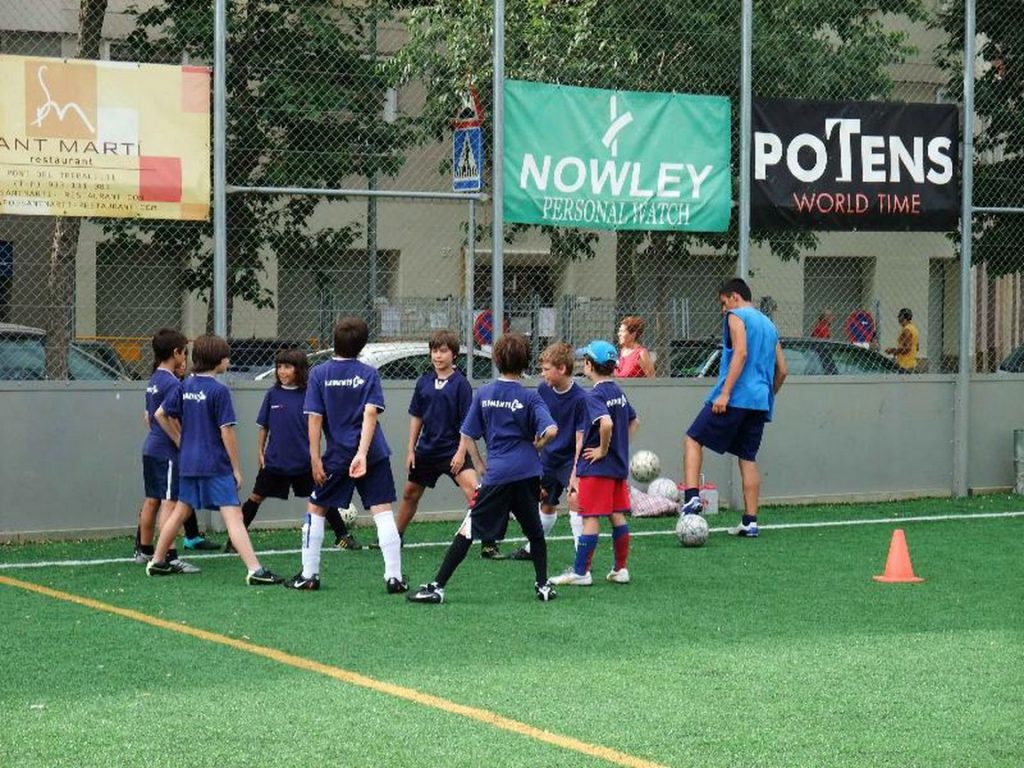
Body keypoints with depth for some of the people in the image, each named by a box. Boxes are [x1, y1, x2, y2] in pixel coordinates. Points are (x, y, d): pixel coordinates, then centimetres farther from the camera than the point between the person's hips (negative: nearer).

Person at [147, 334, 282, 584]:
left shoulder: (185, 386, 7)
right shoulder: (219, 391, -13)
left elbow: (160, 415, 12)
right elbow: (226, 432, -14)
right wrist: (236, 469, -7)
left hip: (189, 461, 7)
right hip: (216, 465, -7)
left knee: (181, 511, 21)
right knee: (233, 515, -12)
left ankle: (157, 562, 30)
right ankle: (254, 571, -20)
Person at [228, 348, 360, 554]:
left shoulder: (307, 395, -5)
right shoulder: (272, 394, 0)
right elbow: (263, 426, 7)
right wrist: (260, 452, 4)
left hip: (303, 460, -1)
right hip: (274, 460, 1)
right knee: (256, 498, 4)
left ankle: (343, 535, 18)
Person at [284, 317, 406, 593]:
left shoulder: (319, 374, -1)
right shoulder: (369, 373, 0)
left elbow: (315, 418, -5)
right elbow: (370, 414, -13)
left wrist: (315, 459, -2)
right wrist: (362, 453, -20)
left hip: (336, 456, 0)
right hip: (373, 455, 0)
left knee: (316, 509, 15)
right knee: (383, 511, 0)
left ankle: (309, 575, 15)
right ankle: (394, 577, -6)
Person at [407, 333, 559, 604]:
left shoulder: (483, 394, 3)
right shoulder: (529, 397, -4)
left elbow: (467, 436, 6)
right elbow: (550, 430, -17)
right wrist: (536, 445, 5)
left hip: (496, 474, 0)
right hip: (527, 473, 0)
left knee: (467, 531, 0)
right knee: (535, 531, 19)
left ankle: (437, 587, -4)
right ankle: (543, 585, 19)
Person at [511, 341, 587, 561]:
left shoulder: (580, 398, -22)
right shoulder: (543, 390, -6)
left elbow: (581, 438, -21)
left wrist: (575, 473, -24)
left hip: (570, 459, -6)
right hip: (548, 457, 6)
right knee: (547, 506, 21)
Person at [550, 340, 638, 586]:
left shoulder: (594, 396, -15)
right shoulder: (618, 392, 11)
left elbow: (606, 423, -32)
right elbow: (634, 421, 23)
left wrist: (603, 450, -20)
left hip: (596, 466, -8)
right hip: (619, 464, 8)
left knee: (590, 517, -5)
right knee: (617, 516, 11)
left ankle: (580, 572, -1)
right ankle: (621, 569, 14)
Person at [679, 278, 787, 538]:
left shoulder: (736, 316, 0)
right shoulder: (768, 324, 23)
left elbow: (741, 353, -16)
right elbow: (781, 370, 21)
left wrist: (725, 393, -19)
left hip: (736, 397, -7)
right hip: (760, 402, 7)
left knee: (693, 439, 1)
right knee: (748, 458, 9)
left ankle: (691, 496, -16)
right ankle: (750, 522, 4)